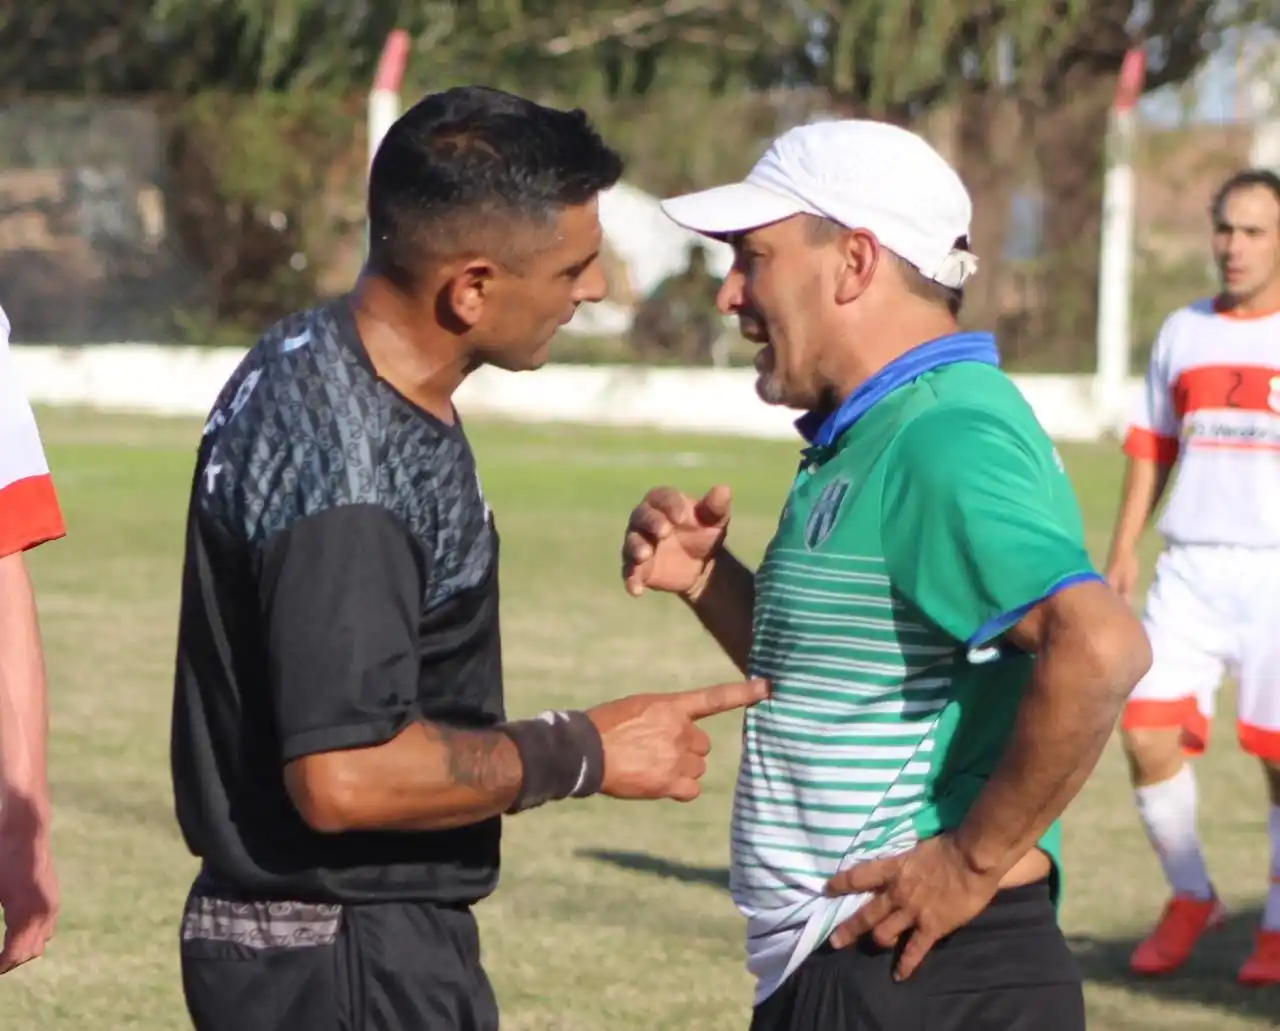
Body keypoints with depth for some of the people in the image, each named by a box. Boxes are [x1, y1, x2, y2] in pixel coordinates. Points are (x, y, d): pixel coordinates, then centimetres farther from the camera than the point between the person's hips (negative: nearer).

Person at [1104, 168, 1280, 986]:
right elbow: (1152, 451, 18)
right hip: (1189, 570, 3)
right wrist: (1124, 549, 10)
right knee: (1149, 734, -7)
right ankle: (1190, 898, 14)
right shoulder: (1183, 333, 12)